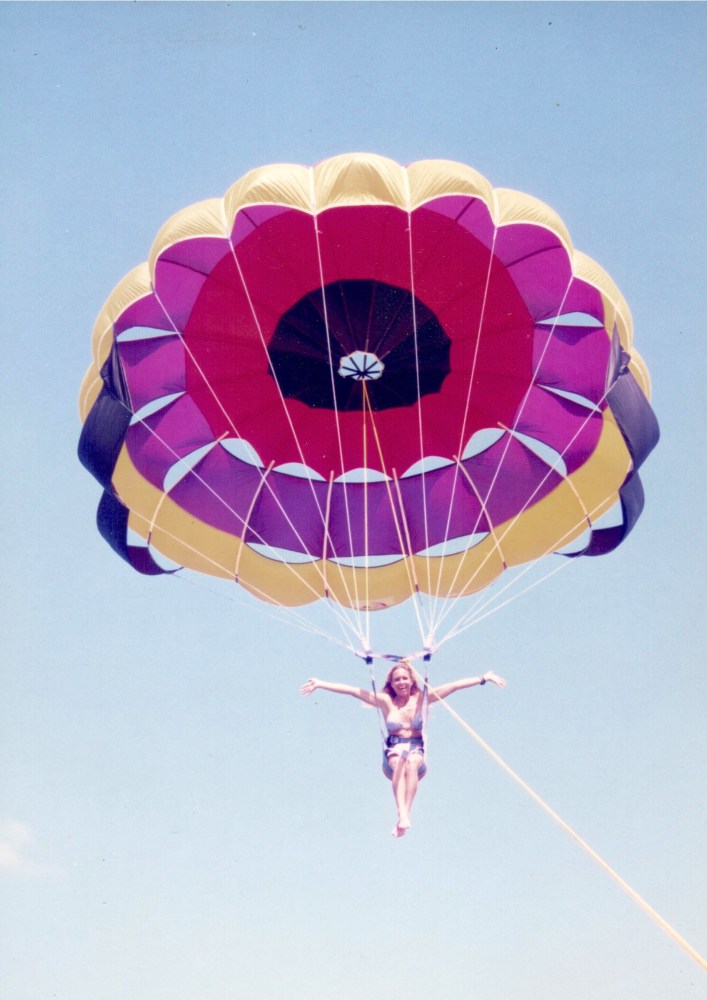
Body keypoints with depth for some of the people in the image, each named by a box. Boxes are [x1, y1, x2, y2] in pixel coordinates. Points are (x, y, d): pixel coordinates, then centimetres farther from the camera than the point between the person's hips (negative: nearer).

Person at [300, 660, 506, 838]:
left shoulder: (422, 698, 6)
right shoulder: (385, 701, 5)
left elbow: (454, 686, 1)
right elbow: (352, 690, 1)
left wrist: (483, 678, -3)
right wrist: (320, 684, -4)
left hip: (417, 750, 0)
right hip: (393, 751, 0)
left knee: (411, 762, -35)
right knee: (399, 763, -35)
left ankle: (404, 817, -45)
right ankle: (402, 816, -52)